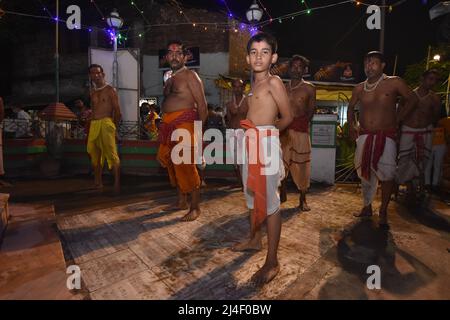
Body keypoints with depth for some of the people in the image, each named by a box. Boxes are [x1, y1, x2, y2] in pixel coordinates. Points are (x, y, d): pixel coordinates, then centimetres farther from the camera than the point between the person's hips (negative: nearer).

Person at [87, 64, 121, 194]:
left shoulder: (110, 90, 3)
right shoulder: (92, 93, 21)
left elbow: (117, 110, -1)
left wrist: (114, 127, 0)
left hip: (106, 123, -7)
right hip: (93, 125, 7)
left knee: (111, 154, -14)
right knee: (94, 154, 10)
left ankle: (117, 183, -14)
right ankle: (98, 182, 22)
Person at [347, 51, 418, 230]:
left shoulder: (394, 83, -2)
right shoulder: (359, 89, 7)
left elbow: (412, 99, 9)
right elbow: (351, 107, 21)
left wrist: (398, 120, 3)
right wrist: (352, 125, 9)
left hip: (386, 136, -3)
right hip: (364, 136, 3)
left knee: (387, 174, -8)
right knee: (365, 174, 10)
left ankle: (383, 213, 7)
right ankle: (367, 207, 25)